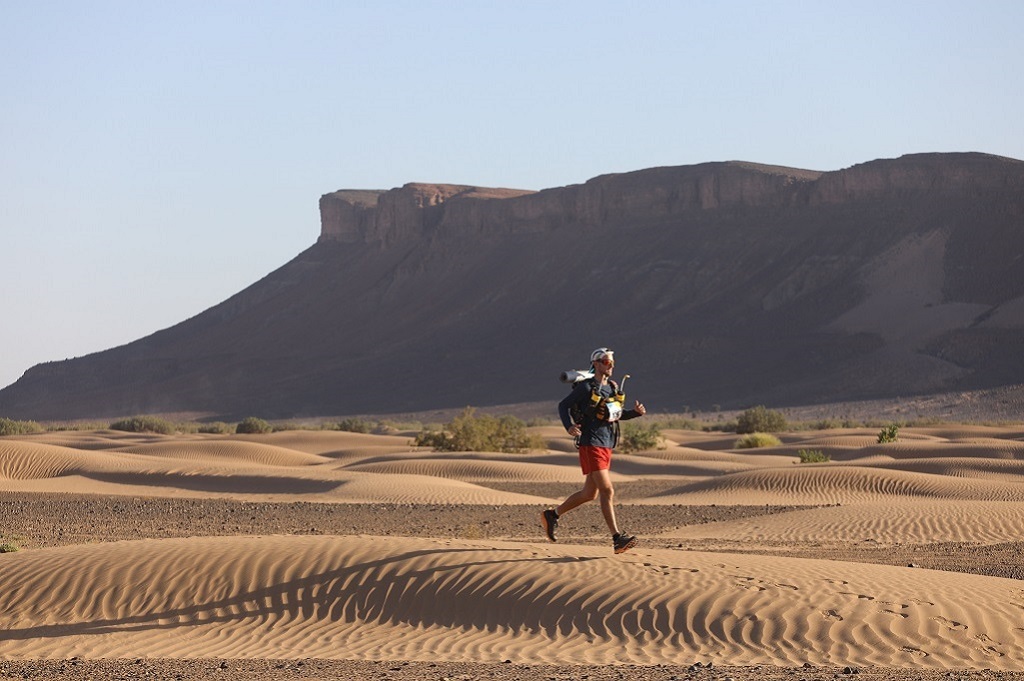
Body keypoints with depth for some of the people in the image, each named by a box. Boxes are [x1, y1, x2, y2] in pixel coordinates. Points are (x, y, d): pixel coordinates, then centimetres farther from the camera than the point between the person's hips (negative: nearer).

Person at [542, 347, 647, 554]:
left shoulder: (613, 387, 15)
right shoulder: (586, 387, -7)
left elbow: (617, 414, 24)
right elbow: (563, 405, -4)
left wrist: (636, 412, 5)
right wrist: (569, 426, -21)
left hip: (606, 446, 9)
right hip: (591, 445, -9)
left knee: (589, 494, 14)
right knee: (607, 491, -16)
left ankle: (552, 515, 31)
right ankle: (618, 539, -20)